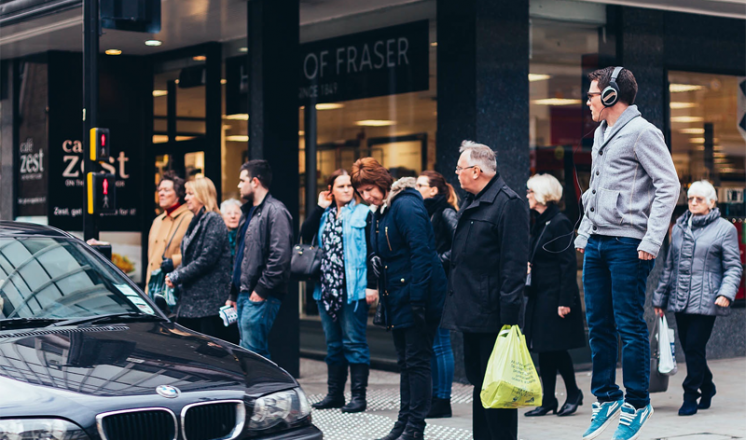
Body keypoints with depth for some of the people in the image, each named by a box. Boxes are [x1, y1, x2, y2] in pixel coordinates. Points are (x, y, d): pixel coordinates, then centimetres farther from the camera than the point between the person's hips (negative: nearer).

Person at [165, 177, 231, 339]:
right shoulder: (196, 221, 19)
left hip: (208, 301, -9)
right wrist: (174, 275, 4)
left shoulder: (213, 220, -9)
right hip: (189, 301, 9)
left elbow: (206, 259, -17)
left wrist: (177, 277, -12)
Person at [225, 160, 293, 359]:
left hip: (261, 297, -10)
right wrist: (233, 294, 24)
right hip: (245, 295, 10)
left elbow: (280, 256, -20)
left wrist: (262, 290, -19)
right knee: (252, 351, 11)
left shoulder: (275, 211, -11)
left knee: (252, 352, -12)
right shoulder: (248, 212, 21)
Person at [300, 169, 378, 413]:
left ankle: (358, 395, -1)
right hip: (327, 290, 6)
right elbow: (305, 235, -1)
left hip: (353, 290, -6)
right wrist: (320, 207, -1)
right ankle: (335, 394, 19)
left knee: (354, 342, -5)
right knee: (333, 344, 12)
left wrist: (372, 285, -13)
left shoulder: (363, 214, -2)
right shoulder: (325, 215, 14)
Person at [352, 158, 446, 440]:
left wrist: (417, 298, -23)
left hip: (417, 297, -10)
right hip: (398, 299, 10)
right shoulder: (380, 213, 14)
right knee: (405, 362, 14)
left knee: (417, 361, -5)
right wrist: (379, 289, 17)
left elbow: (421, 252, -21)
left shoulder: (405, 206, -15)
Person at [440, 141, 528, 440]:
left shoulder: (508, 203, -13)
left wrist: (509, 313, -22)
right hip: (471, 313, 10)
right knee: (479, 381, 15)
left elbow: (514, 262, -18)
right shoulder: (471, 202, 17)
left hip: (491, 314, -10)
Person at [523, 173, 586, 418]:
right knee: (543, 349, 8)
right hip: (540, 297, 9)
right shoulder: (541, 223, 13)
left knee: (556, 348, -3)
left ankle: (573, 394, 12)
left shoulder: (559, 223, -13)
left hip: (555, 297, -9)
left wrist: (565, 301, -21)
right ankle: (548, 400, 12)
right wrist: (530, 267, 4)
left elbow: (569, 264, -17)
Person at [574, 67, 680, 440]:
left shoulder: (641, 132, -8)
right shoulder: (601, 133, 18)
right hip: (597, 242, 8)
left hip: (627, 243, -8)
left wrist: (652, 240, -17)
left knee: (629, 326, -3)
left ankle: (637, 405, 6)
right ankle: (606, 398, 21)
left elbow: (669, 186, -12)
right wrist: (584, 233, 18)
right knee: (598, 325, 10)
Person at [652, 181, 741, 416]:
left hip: (705, 301, -5)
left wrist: (726, 292, -16)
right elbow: (669, 266, 20)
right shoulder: (679, 227, 14)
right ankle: (707, 387, 31)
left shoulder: (724, 229, 0)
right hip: (680, 300, 5)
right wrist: (660, 298, 19)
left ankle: (690, 396, 3)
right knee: (688, 348, 10)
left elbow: (733, 266, -1)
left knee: (695, 348, -9)